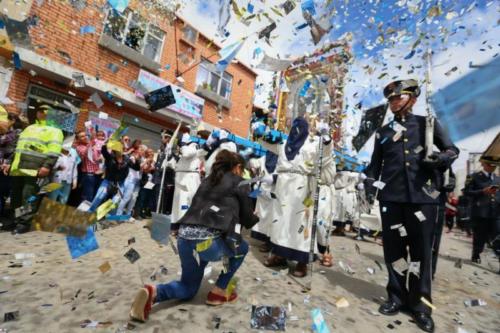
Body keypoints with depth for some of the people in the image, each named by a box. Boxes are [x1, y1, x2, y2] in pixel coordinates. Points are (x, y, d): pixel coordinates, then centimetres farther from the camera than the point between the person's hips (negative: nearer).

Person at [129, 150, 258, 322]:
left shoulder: (207, 180, 23)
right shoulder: (239, 183, 7)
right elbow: (247, 220, 11)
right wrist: (256, 217, 36)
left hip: (184, 237, 7)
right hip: (207, 240, -6)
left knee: (188, 288, 28)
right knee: (242, 247, 26)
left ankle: (152, 292, 1)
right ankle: (218, 292, 24)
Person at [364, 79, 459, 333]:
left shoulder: (427, 124, 12)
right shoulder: (383, 132, 17)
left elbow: (452, 149, 14)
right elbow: (375, 163, 19)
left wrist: (442, 158, -8)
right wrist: (370, 179, 2)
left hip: (423, 195, -2)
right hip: (391, 196, 2)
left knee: (421, 249, 3)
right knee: (393, 247, 6)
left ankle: (420, 304, 16)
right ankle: (397, 296, 21)